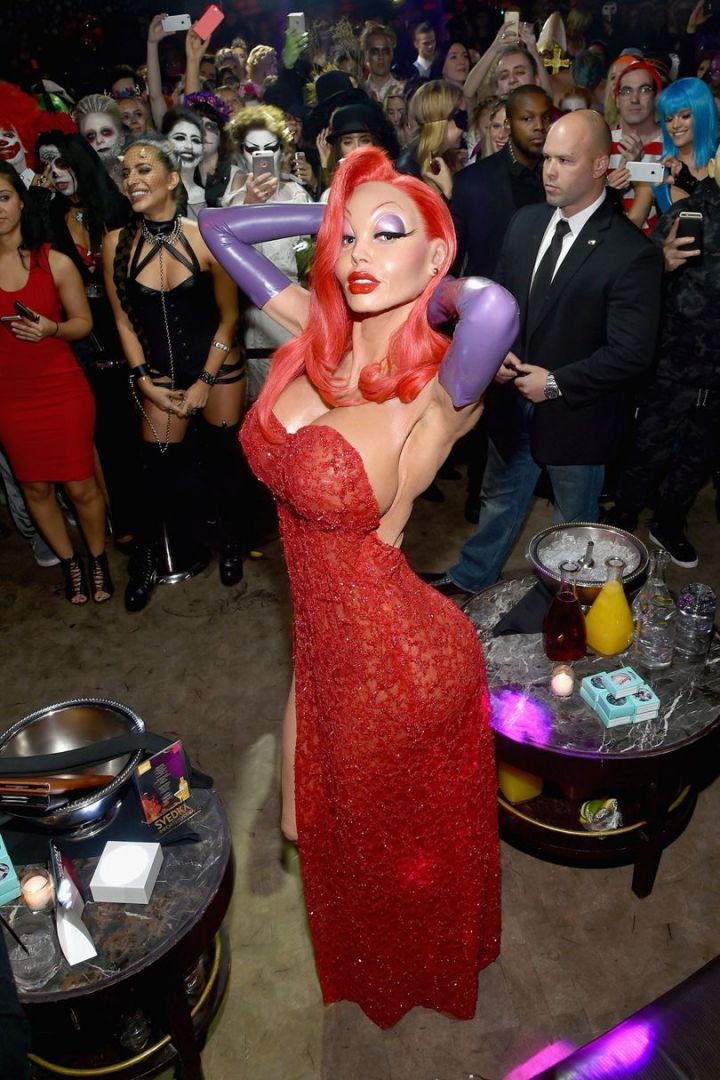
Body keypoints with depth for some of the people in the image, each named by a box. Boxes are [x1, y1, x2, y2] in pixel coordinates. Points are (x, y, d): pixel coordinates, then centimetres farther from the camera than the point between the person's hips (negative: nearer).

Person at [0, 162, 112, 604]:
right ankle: (69, 561, 33)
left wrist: (52, 328, -19)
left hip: (62, 388, -2)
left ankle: (98, 558, 28)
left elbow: (83, 322, 0)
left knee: (80, 485, 3)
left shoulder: (55, 263, -7)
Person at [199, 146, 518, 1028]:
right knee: (318, 821, 31)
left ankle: (412, 978, 59)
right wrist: (338, 215, -5)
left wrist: (441, 289, -24)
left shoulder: (441, 385, -25)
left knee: (401, 845, 24)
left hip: (398, 653, -6)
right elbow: (219, 228, 3)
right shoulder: (316, 333, -7)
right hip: (321, 630, 6)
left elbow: (497, 307, -47)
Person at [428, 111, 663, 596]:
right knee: (500, 497, 25)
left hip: (576, 414, -5)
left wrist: (555, 383, -20)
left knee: (575, 520, 18)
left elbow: (631, 354, -20)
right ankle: (471, 575, 47)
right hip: (515, 398, 5)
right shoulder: (525, 222, -1)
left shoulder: (633, 252, -20)